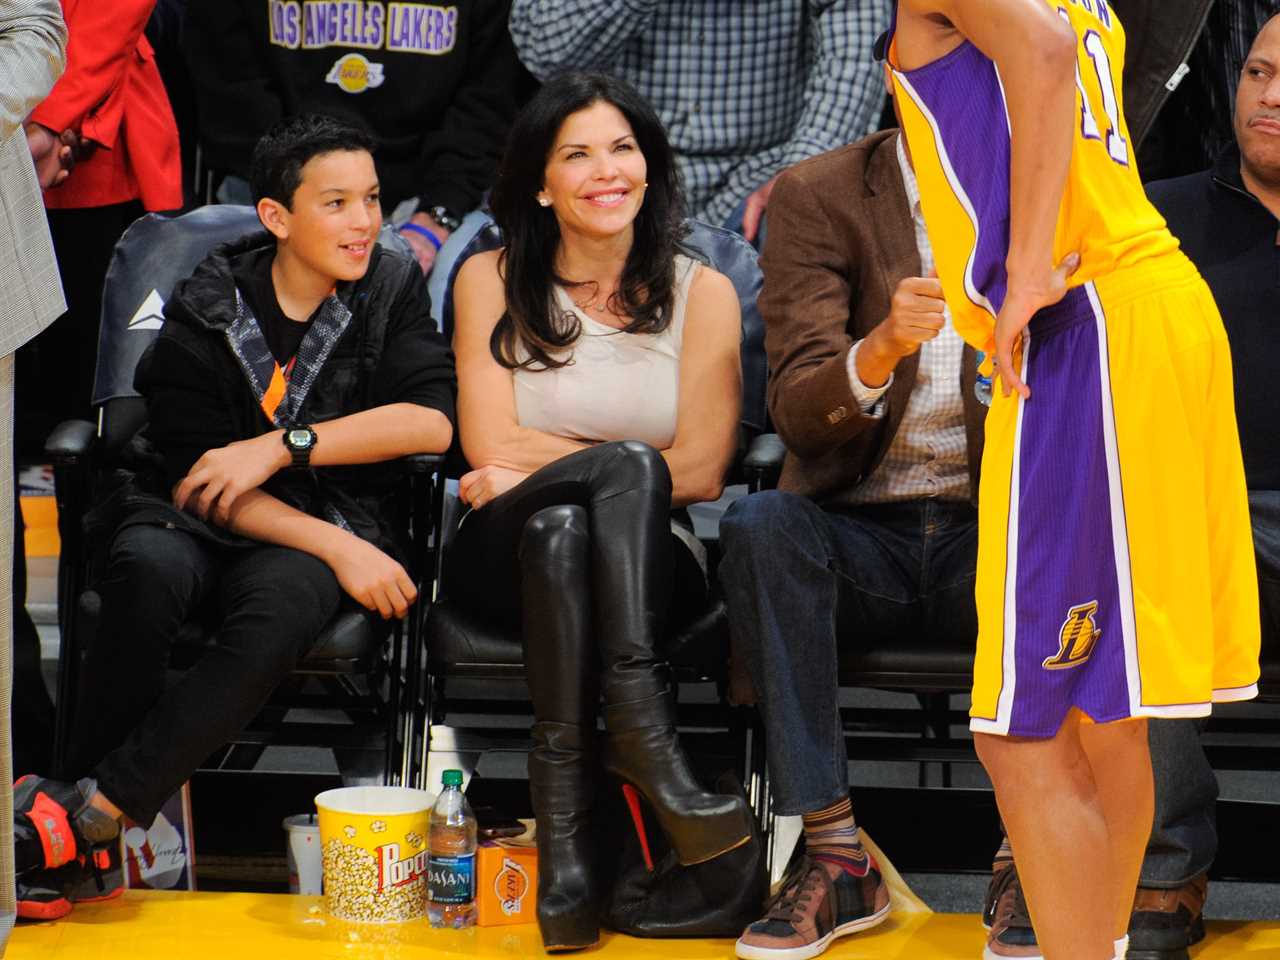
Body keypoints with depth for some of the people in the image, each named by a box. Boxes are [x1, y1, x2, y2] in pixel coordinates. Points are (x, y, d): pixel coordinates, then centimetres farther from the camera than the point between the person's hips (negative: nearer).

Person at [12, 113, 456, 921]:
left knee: (283, 607, -36)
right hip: (208, 521, 0)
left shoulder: (393, 289, 4)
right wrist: (339, 549, -19)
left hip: (331, 524, 0)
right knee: (148, 569, -36)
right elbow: (200, 479, -9)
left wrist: (282, 445, -18)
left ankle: (83, 816, -36)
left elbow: (431, 422, -11)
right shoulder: (206, 310, -2)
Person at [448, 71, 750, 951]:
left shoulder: (702, 293, 8)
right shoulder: (492, 282, 8)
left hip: (647, 560, 0)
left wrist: (544, 466, -6)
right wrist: (627, 464, -7)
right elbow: (491, 447, -3)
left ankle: (565, 805, -48)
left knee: (557, 516, -37)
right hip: (513, 558, 0)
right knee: (555, 526, -37)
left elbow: (702, 472, -1)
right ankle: (646, 739, -48)